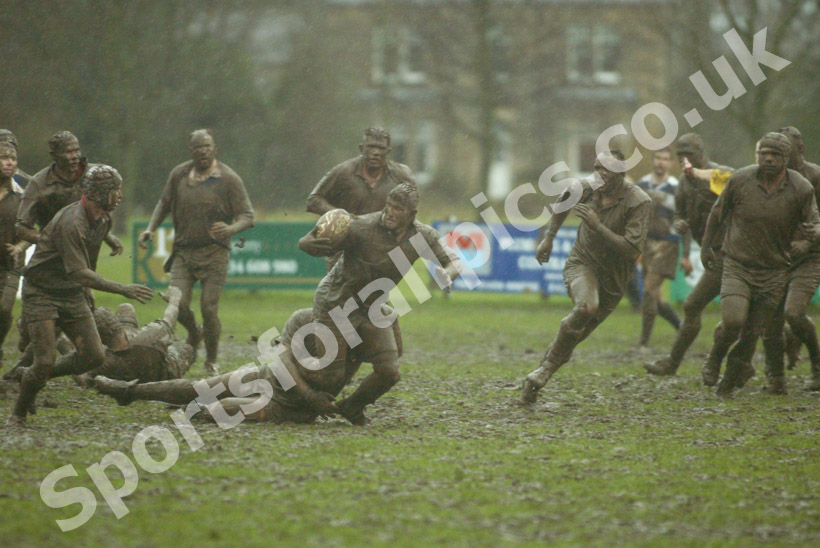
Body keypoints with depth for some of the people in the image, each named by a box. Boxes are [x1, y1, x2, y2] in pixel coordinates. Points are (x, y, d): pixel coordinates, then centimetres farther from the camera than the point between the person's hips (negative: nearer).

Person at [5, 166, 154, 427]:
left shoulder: (103, 219, 4)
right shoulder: (71, 223, -26)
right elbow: (80, 273, -30)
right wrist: (123, 289, -31)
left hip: (72, 295, 8)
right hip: (41, 294, -8)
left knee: (95, 357, -3)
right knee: (45, 362, -16)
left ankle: (32, 377, 18)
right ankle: (19, 414, 7)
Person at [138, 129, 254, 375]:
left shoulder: (229, 179, -5)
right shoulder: (179, 175, 5)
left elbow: (247, 216, -5)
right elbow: (164, 204, 22)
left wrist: (230, 229, -26)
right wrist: (151, 229, 8)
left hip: (213, 253, -3)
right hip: (183, 251, 3)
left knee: (209, 309, -7)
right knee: (178, 304, -10)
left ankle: (211, 360, 13)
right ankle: (193, 334, 25)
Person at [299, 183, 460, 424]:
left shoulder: (423, 236, -9)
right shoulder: (362, 228, -25)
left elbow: (453, 262, 5)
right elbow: (306, 244, -21)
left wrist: (446, 274, -20)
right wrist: (310, 243, -47)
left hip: (372, 309, 5)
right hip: (337, 302, -5)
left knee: (389, 372, -3)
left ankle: (352, 407, 25)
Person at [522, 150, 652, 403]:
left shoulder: (639, 202, -18)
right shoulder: (586, 189, -7)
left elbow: (632, 250, -26)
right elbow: (563, 202, 19)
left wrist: (597, 226, -31)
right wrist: (549, 238, 20)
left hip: (613, 277, 1)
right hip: (582, 262, -1)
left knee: (578, 333, 5)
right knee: (586, 307, -31)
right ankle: (544, 370, -22)